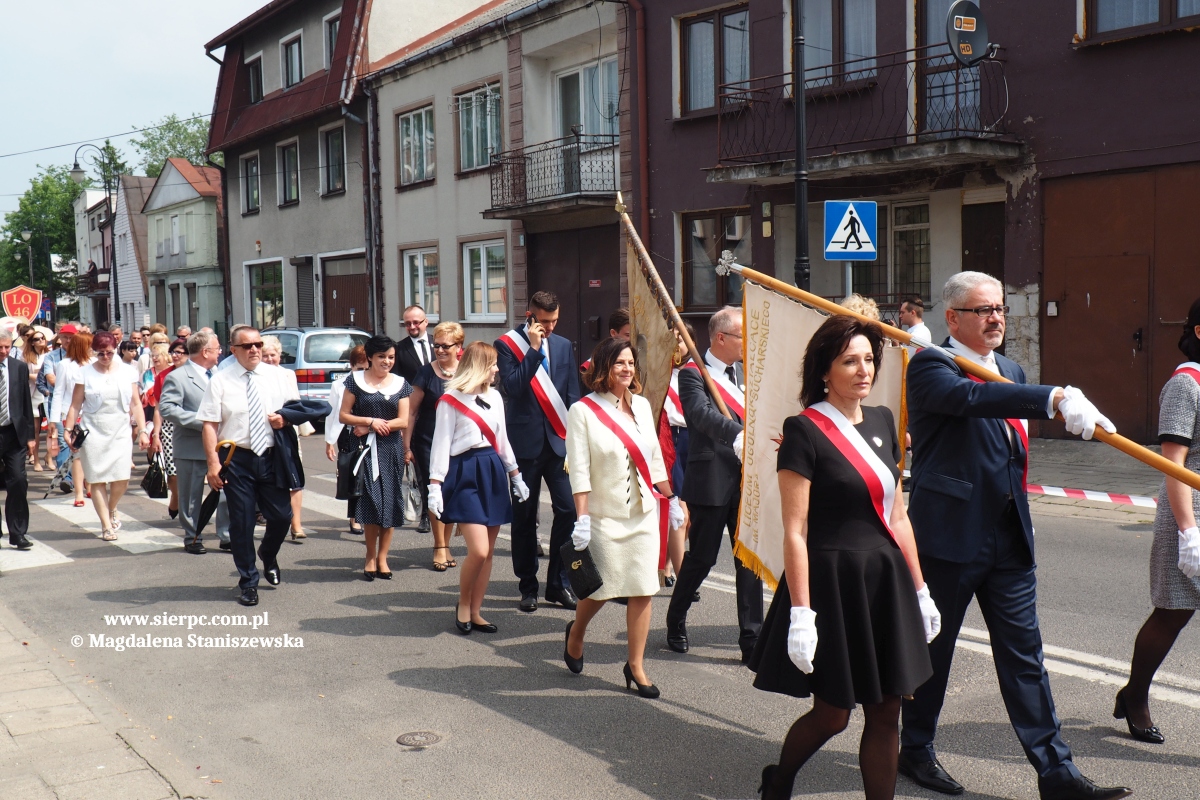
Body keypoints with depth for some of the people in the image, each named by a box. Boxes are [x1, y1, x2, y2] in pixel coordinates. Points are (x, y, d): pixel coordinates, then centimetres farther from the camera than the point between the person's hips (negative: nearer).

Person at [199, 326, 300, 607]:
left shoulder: (277, 375, 6)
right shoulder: (220, 380, -3)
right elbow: (209, 425, -6)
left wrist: (285, 418, -8)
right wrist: (213, 463, -14)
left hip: (271, 456, 2)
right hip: (236, 458, -2)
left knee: (282, 515, 4)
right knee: (241, 522, 5)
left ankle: (269, 556, 38)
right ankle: (248, 582, 21)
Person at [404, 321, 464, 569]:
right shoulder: (427, 373, -4)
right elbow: (412, 411, 0)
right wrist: (407, 445, -3)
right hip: (428, 442, -2)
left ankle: (445, 546, 20)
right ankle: (439, 548, 10)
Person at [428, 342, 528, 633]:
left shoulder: (494, 396, 13)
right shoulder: (451, 400, -5)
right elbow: (441, 444, -6)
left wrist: (516, 475, 21)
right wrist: (435, 485, -12)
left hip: (493, 472, 6)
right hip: (465, 474, -6)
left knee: (488, 552, 6)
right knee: (478, 550, -14)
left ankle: (475, 613, 16)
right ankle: (463, 604, 10)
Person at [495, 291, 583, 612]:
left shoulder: (564, 346, 11)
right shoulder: (507, 344, -2)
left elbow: (573, 394, 14)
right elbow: (513, 387, -16)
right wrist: (534, 348, -16)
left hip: (560, 440, 3)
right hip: (526, 441, -3)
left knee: (568, 510, -4)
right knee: (524, 516, 5)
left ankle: (559, 583, 8)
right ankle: (528, 586, 17)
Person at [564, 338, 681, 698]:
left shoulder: (642, 405, 7)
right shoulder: (583, 411, -8)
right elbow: (579, 470, -12)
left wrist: (672, 499, 15)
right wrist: (582, 520, -16)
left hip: (644, 513, 4)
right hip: (606, 515, -4)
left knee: (642, 589, 3)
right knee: (601, 587, 5)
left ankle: (635, 666, 14)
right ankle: (576, 631, 37)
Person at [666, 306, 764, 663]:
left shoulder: (743, 371, 14)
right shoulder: (693, 373, -9)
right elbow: (703, 413, -26)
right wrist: (739, 437, -39)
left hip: (746, 479, 6)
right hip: (712, 481, -6)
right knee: (701, 557, 6)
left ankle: (752, 639, 12)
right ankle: (676, 622, 30)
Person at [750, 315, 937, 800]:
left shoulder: (881, 421, 9)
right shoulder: (805, 430, -12)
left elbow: (897, 514, 14)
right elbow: (794, 531, -14)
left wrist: (919, 589, 14)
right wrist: (801, 614, -18)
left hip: (886, 581, 6)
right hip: (832, 582, -6)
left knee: (886, 713, 8)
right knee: (832, 714, 6)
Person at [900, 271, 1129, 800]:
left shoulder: (1011, 371, 15)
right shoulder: (931, 366, -10)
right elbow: (971, 398, -32)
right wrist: (1055, 399, -41)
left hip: (1009, 538, 6)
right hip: (949, 536, -6)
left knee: (1024, 655, 8)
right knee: (932, 647, 9)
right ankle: (916, 749, 26)